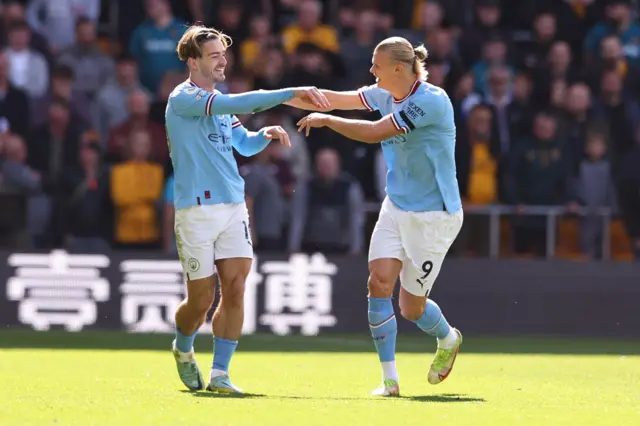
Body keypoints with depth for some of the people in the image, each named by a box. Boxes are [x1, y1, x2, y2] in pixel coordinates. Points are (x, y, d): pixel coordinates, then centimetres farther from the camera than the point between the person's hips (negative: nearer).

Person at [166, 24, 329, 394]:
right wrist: (291, 94, -28)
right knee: (202, 299, 0)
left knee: (235, 288, -7)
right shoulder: (183, 99, -10)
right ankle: (183, 350, 31)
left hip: (234, 207, 6)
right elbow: (236, 104, -24)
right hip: (197, 210, -6)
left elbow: (244, 144, 30)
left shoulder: (220, 101, 16)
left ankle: (219, 375, 0)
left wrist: (265, 135, 6)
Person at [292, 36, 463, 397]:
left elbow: (374, 133, -26)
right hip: (396, 208, 7)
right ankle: (390, 379, -7)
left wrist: (326, 120, -16)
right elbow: (338, 99, 10)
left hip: (433, 216, -7)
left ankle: (448, 340, 37)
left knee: (412, 307, 1)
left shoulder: (431, 100, -23)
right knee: (379, 282, -13)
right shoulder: (386, 94, 2)